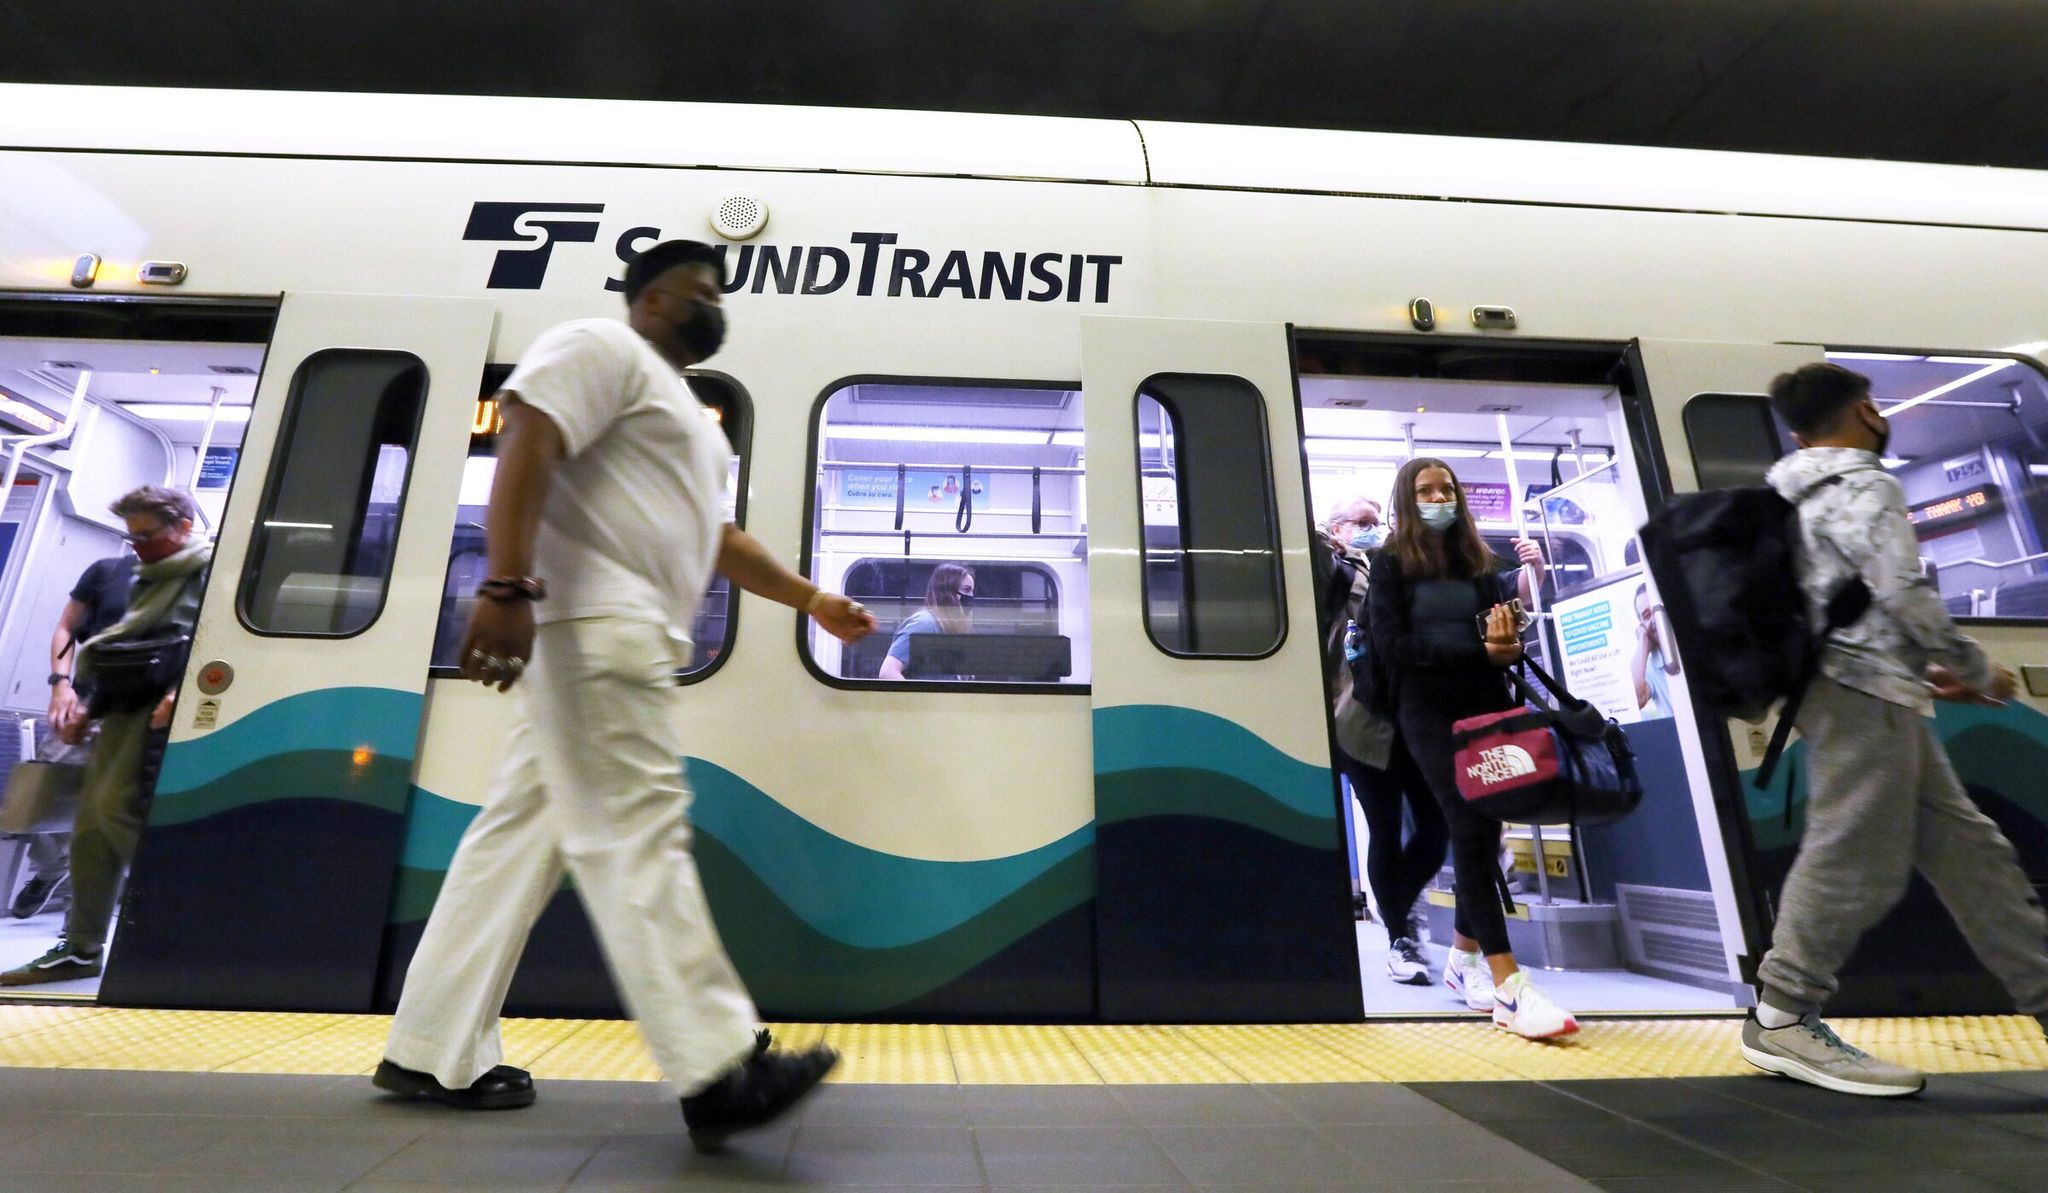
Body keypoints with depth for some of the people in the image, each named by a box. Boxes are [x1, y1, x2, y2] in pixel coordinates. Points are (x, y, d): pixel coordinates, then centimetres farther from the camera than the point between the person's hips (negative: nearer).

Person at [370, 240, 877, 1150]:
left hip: (625, 636, 10)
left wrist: (812, 601, 27)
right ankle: (715, 1071, -10)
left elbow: (716, 536, 30)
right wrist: (508, 586, -27)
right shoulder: (603, 347, 1)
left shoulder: (685, 412, 29)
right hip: (590, 624, -10)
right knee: (637, 834, -13)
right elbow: (526, 443, -15)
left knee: (521, 834, 11)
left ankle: (434, 1055, 21)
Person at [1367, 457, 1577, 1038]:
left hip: (1486, 703, 4)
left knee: (1485, 829, 5)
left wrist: (1508, 644, -15)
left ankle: (1464, 959, 23)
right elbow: (1391, 646, -8)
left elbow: (1509, 636, 10)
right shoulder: (1391, 563, 3)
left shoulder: (1481, 560, 15)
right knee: (1469, 826, -14)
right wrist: (1479, 649, -15)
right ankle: (1509, 987, -14)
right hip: (1428, 709, -4)